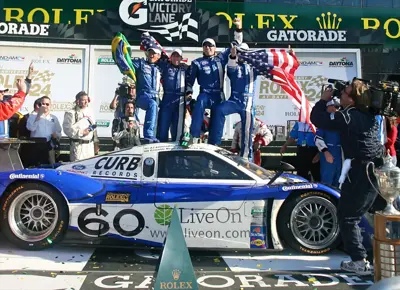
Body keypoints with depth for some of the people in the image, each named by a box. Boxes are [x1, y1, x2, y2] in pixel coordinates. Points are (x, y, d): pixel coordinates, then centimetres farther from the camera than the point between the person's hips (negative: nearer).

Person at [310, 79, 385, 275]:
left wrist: (324, 99, 2)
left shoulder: (347, 117, -14)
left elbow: (317, 119, -11)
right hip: (376, 171, 9)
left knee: (347, 216, 0)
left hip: (360, 172, -9)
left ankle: (360, 262, -1)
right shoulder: (369, 116, 11)